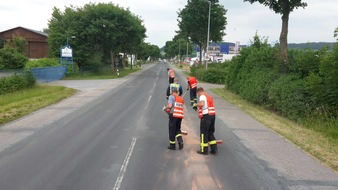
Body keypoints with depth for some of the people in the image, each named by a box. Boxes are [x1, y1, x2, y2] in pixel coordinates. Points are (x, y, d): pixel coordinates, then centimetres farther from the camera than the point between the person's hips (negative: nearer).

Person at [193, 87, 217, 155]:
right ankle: (214, 149, 16)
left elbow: (202, 104, -27)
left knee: (204, 133, 2)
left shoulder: (202, 96, -7)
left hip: (206, 116, -8)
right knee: (211, 133, 16)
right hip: (213, 115, 8)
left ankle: (204, 150, 8)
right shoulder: (209, 97, 20)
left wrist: (195, 105, -10)